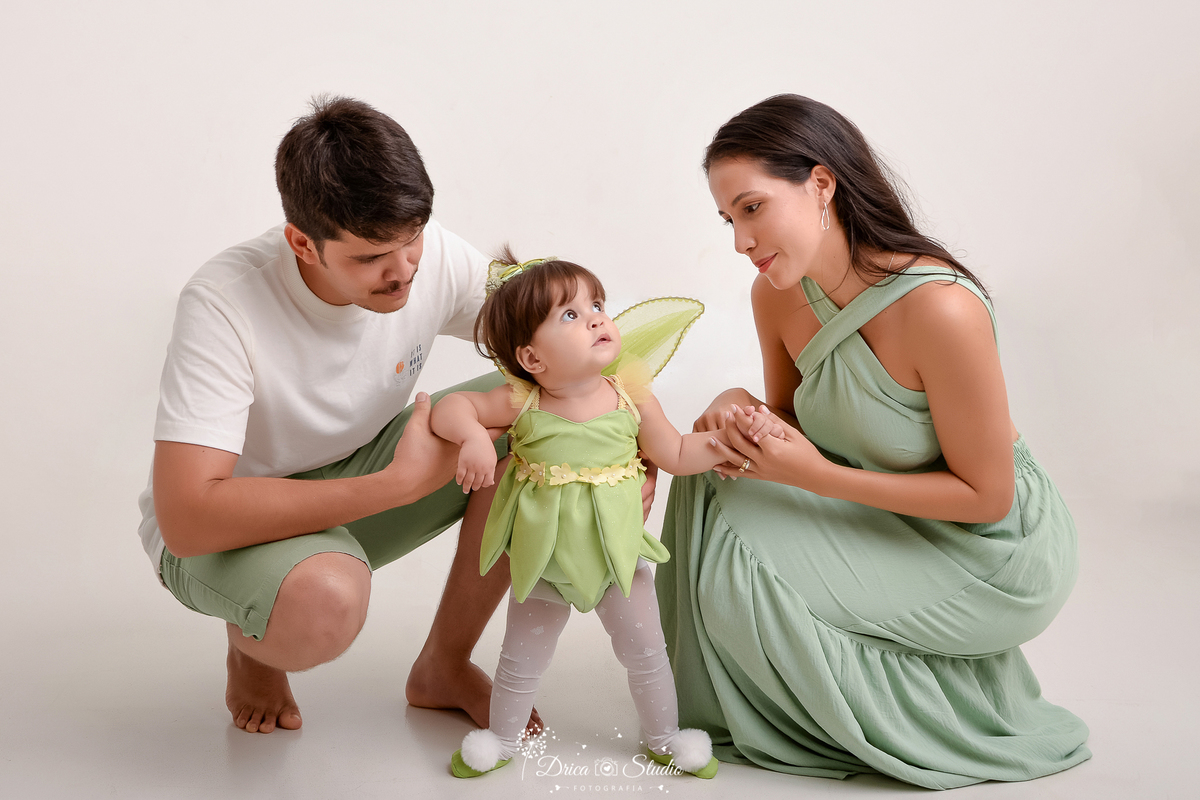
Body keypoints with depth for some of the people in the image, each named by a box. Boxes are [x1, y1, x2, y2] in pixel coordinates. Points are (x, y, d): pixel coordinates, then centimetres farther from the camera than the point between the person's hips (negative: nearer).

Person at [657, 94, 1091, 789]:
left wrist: (817, 475, -26)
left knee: (742, 565, -19)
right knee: (719, 483, -7)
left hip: (999, 554, -7)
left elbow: (987, 496, -22)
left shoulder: (939, 308, -31)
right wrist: (738, 409, -16)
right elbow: (792, 414, 9)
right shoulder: (778, 293, -9)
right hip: (892, 520, 7)